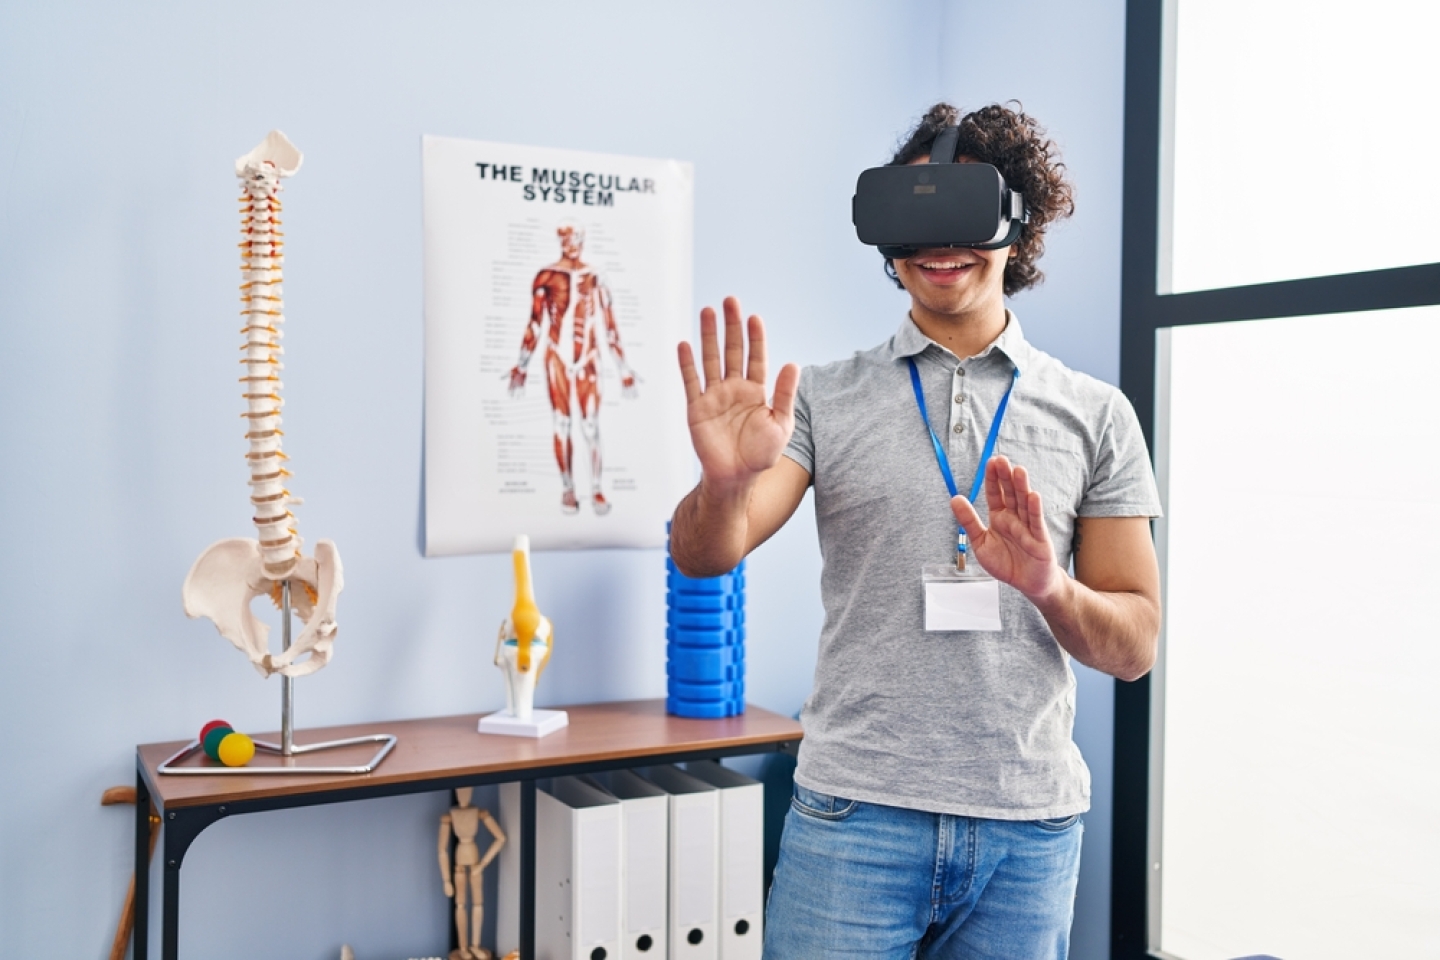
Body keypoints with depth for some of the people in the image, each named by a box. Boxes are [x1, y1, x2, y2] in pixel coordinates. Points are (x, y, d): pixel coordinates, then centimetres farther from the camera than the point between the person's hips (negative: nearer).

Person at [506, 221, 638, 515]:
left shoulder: (595, 277, 4)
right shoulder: (546, 276, 0)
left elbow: (609, 326, 6)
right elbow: (534, 325, 3)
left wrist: (623, 368, 5)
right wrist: (522, 367, 2)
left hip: (589, 358, 1)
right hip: (558, 357, -1)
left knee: (591, 426, -1)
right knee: (562, 425, 3)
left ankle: (596, 490, 5)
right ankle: (567, 490, 10)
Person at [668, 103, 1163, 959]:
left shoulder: (1096, 415, 5)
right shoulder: (825, 398, 3)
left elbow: (1135, 647, 5)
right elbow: (704, 556, -9)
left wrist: (1052, 589, -16)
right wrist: (726, 480, -30)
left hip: (1030, 826, 2)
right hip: (856, 814, -1)